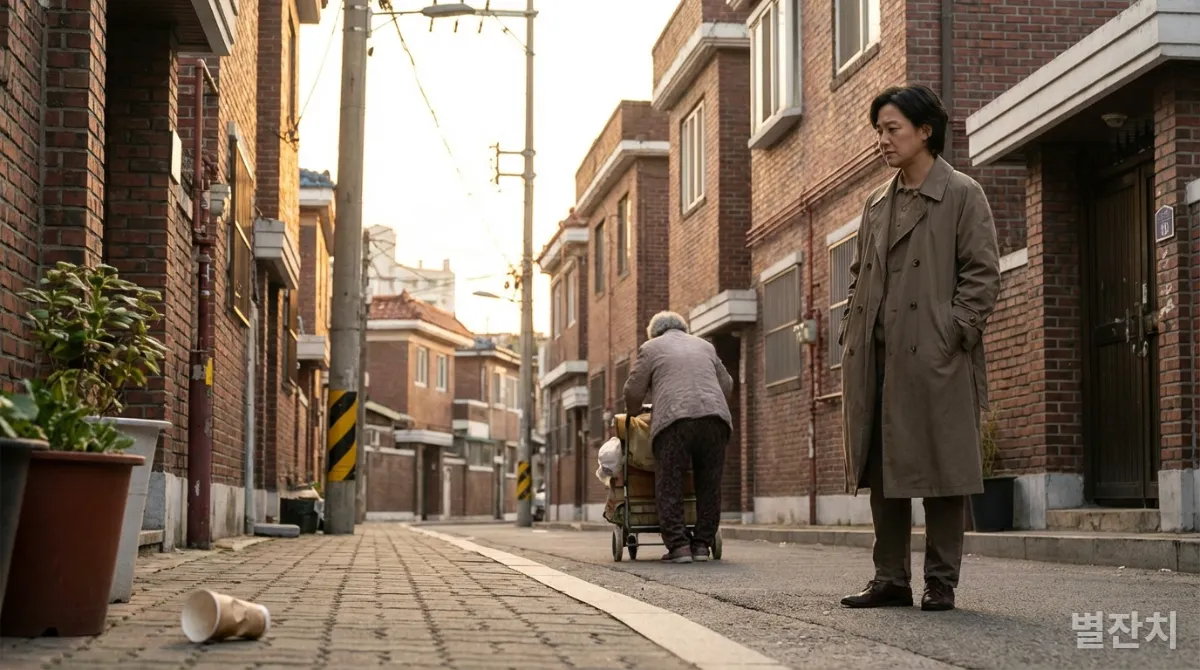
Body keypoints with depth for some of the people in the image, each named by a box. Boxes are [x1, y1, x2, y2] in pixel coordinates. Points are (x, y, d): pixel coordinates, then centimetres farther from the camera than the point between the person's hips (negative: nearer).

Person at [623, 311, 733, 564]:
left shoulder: (651, 348, 17)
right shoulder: (704, 346, 28)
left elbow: (633, 390, 12)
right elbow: (726, 385, 30)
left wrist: (633, 412, 30)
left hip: (674, 420, -3)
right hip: (714, 418, 4)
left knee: (669, 486, 1)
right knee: (709, 484, 9)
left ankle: (678, 545, -6)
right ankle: (702, 544, 8)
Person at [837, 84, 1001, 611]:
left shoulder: (962, 195, -1)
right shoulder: (877, 203, 18)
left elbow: (982, 275, -5)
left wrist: (953, 337, -13)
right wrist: (851, 336, 9)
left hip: (934, 359, -6)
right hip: (876, 359, 7)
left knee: (939, 470, -2)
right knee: (881, 469, 8)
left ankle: (941, 582, 5)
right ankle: (890, 579, 15)